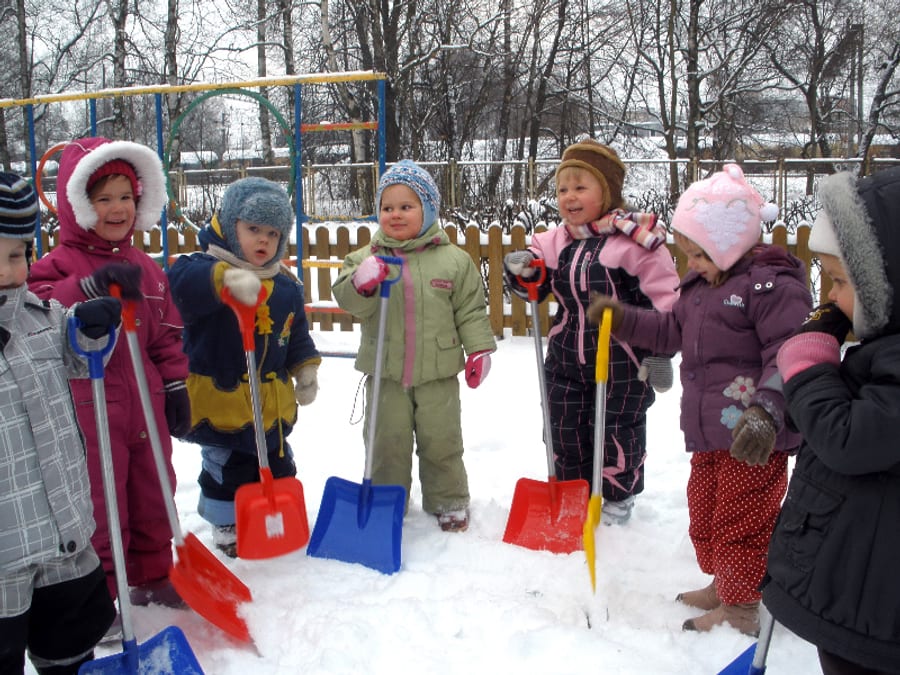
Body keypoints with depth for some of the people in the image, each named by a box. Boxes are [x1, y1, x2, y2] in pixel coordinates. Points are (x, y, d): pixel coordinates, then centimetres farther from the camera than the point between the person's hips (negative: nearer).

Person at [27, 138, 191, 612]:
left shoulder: (145, 267, 10)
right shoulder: (58, 266, -9)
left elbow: (167, 334, 14)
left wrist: (175, 386, 10)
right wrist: (92, 285, -38)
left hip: (145, 408, 6)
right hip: (90, 413, -6)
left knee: (152, 496, 18)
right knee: (100, 508, 2)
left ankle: (152, 578, 36)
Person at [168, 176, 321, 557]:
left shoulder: (286, 285, 5)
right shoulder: (204, 268, -15)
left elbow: (298, 336, 16)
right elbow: (179, 284, -39)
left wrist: (305, 369, 12)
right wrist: (227, 278, -54)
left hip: (272, 401, 6)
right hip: (220, 398, -5)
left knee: (277, 465, 20)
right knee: (226, 468, 9)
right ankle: (226, 527, 28)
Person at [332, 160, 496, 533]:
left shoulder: (453, 259, -2)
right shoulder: (366, 258, -1)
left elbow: (470, 309, 3)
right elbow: (348, 301, -9)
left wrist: (479, 348, -2)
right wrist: (361, 283, -30)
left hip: (437, 373, -1)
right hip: (385, 375, 1)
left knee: (441, 442, 12)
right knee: (387, 443, 12)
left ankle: (449, 502, 29)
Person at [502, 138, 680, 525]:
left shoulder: (635, 239, -15)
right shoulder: (556, 241, 2)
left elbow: (666, 298, -12)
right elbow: (535, 286, 11)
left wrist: (661, 352, -10)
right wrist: (521, 270, -13)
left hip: (622, 361, -5)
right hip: (566, 359, 6)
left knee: (618, 431, 9)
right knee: (564, 432, 14)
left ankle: (619, 498, 33)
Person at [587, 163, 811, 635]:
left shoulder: (772, 284, -16)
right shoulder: (699, 285, 12)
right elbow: (672, 331, 24)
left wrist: (767, 410, -35)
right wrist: (623, 319, 12)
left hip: (756, 437, -9)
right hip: (709, 432, 9)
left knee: (741, 521, 2)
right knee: (704, 512, 20)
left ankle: (740, 611, 18)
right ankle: (723, 586, 40)